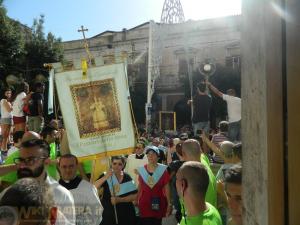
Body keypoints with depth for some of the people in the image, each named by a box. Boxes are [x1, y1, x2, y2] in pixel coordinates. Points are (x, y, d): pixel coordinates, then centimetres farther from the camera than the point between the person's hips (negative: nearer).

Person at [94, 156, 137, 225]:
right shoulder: (105, 176, -3)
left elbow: (134, 196, -2)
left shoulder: (127, 178, 0)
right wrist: (105, 177, -29)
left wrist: (120, 199, -15)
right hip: (108, 214, -1)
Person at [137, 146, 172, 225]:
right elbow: (140, 187, 10)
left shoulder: (163, 169, -6)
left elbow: (167, 187, -4)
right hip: (144, 203, 2)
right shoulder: (141, 169, 1)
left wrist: (169, 203, -6)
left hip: (158, 203, -2)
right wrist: (136, 200, 11)